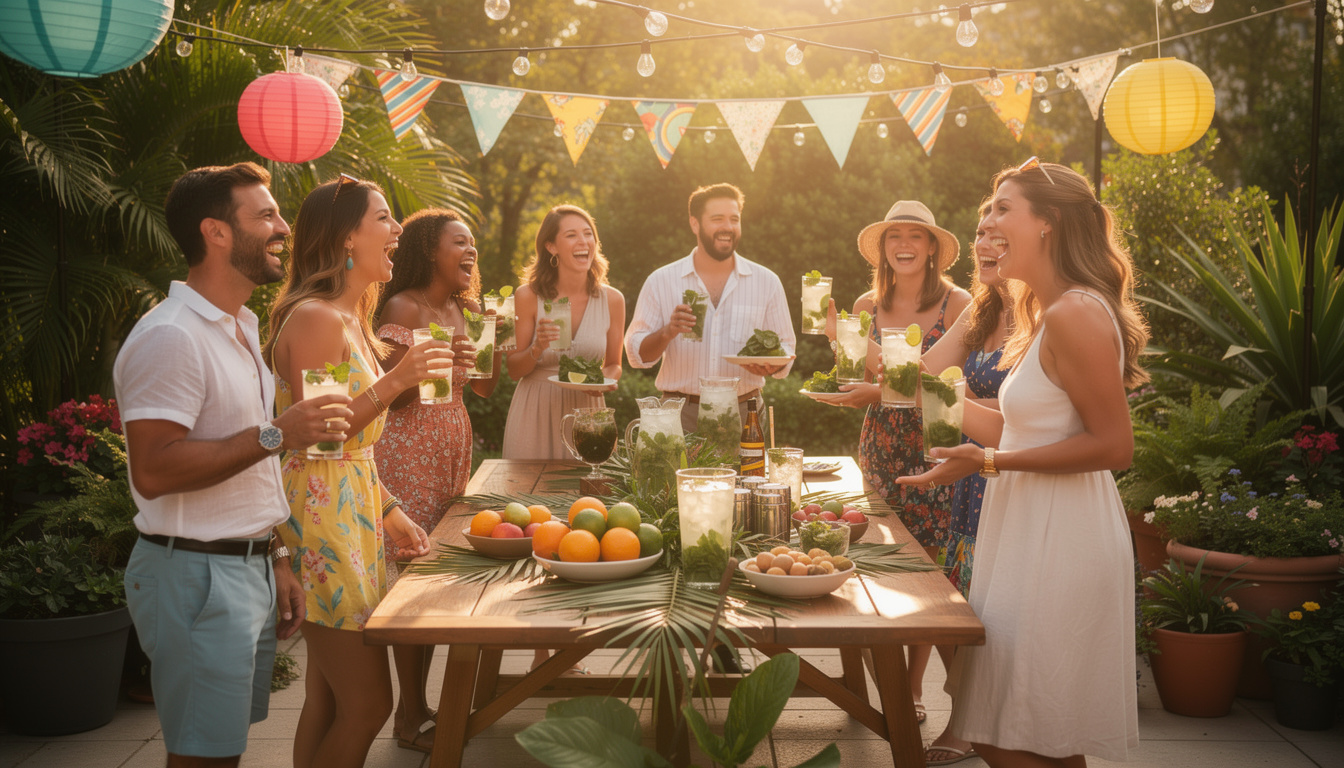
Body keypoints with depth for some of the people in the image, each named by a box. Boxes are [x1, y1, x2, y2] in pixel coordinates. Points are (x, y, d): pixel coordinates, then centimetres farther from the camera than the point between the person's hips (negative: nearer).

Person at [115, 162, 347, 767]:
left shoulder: (241, 329, 16)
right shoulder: (170, 336, -16)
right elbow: (154, 471, -25)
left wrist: (276, 559, 17)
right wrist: (275, 434, -24)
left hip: (249, 567, 9)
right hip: (195, 574, -9)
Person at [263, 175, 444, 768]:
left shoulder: (351, 318, 17)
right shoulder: (315, 318, -14)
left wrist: (390, 512, 16)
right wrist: (394, 382, -22)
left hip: (354, 508, 10)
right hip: (323, 515, -10)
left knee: (329, 700, 13)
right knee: (368, 705, -6)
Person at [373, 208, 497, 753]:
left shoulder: (463, 309, 14)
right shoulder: (403, 308, -9)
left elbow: (485, 388, 18)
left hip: (453, 449, 7)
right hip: (409, 451, -7)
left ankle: (417, 703, 17)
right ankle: (410, 717, 5)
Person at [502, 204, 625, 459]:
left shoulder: (612, 300, 0)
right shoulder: (528, 296, -6)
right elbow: (513, 369, -2)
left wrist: (606, 380, -10)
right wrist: (537, 348, -20)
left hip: (586, 411, 2)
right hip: (535, 413, -2)